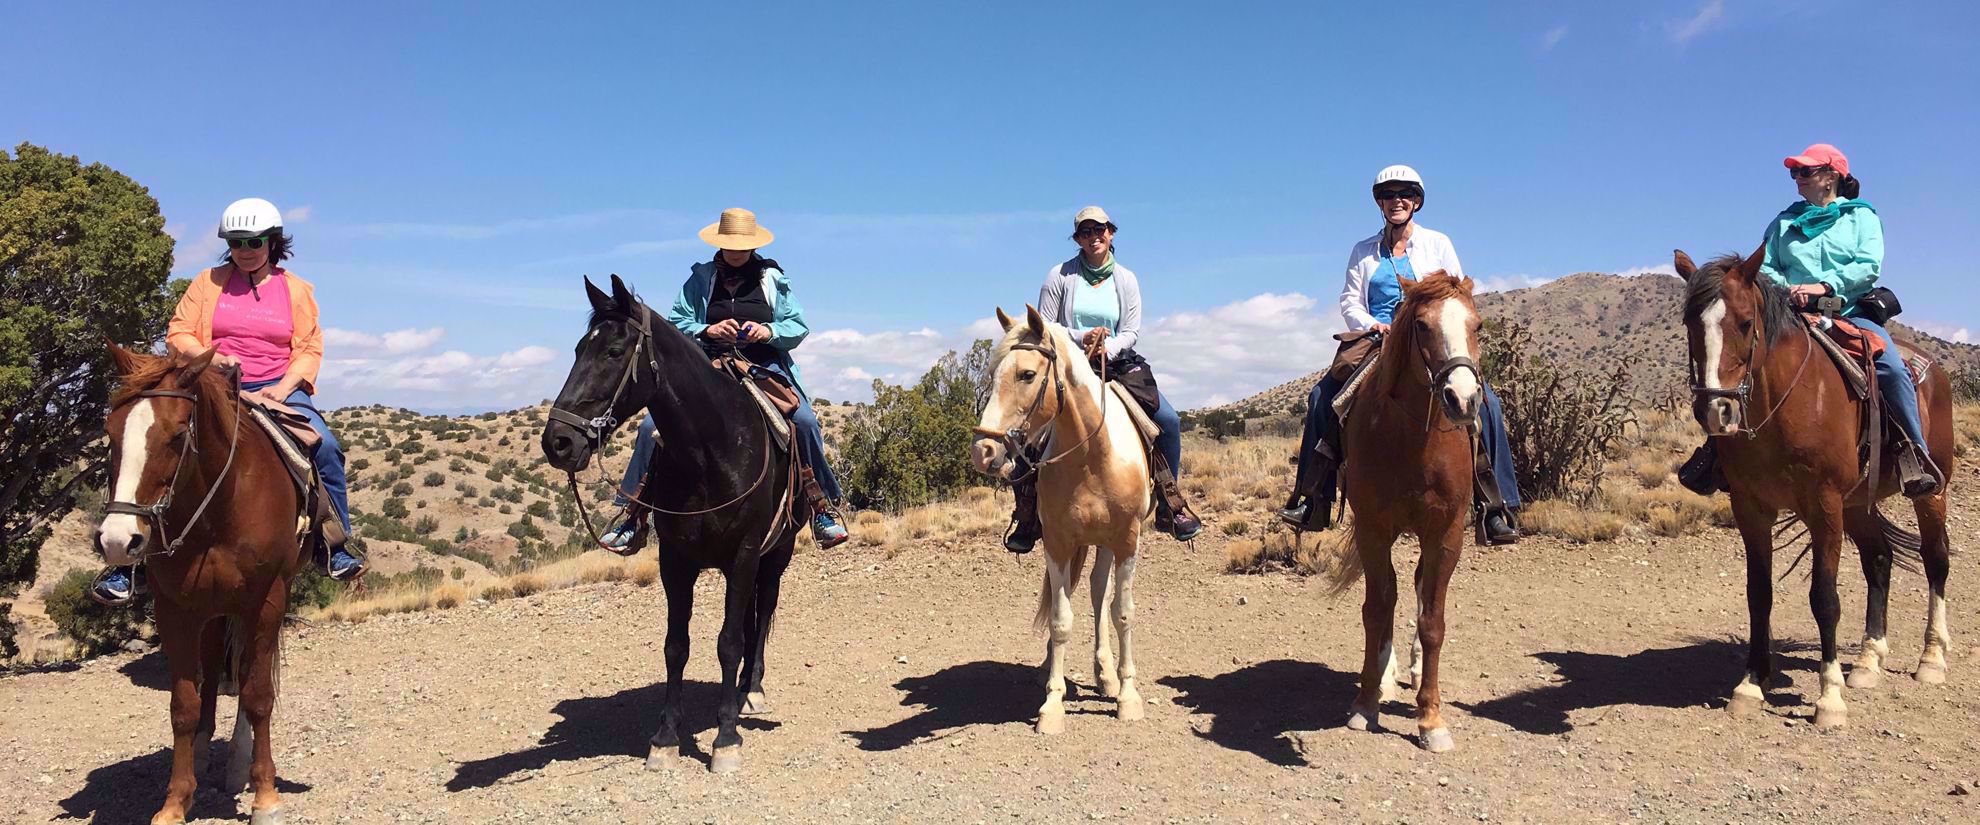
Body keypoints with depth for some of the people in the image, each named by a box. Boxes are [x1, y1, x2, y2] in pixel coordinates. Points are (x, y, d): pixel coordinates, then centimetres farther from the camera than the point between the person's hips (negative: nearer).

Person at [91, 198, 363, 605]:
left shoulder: (296, 289, 8)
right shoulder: (208, 282, 8)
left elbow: (309, 349, 4)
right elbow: (178, 335, 6)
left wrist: (282, 389, -13)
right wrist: (211, 358, -15)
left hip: (278, 389, 0)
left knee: (325, 446, -25)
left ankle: (337, 546, -13)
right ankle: (131, 562, -7)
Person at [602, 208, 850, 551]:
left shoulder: (773, 278, 8)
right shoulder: (700, 278, 9)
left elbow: (799, 327, 8)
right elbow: (675, 323, 6)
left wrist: (769, 331, -13)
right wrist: (708, 331, -14)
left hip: (765, 368, -1)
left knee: (805, 421, -27)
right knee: (652, 426, -14)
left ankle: (820, 508, -11)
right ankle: (636, 513, -1)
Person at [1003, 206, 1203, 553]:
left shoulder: (1126, 280, 8)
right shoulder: (1060, 276, 1)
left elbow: (1132, 332, 1)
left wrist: (1108, 348, -19)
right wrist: (1081, 337, -18)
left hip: (1117, 364, 2)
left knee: (1168, 420, -15)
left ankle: (1170, 507, 0)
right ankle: (1027, 515, -7)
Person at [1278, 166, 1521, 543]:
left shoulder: (1437, 243, 11)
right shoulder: (1364, 251, 15)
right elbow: (1349, 300, 9)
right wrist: (1371, 324, -11)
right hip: (1375, 341, 1)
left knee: (1486, 401, -24)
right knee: (1322, 395, -22)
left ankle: (1497, 505, -17)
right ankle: (1313, 498, -17)